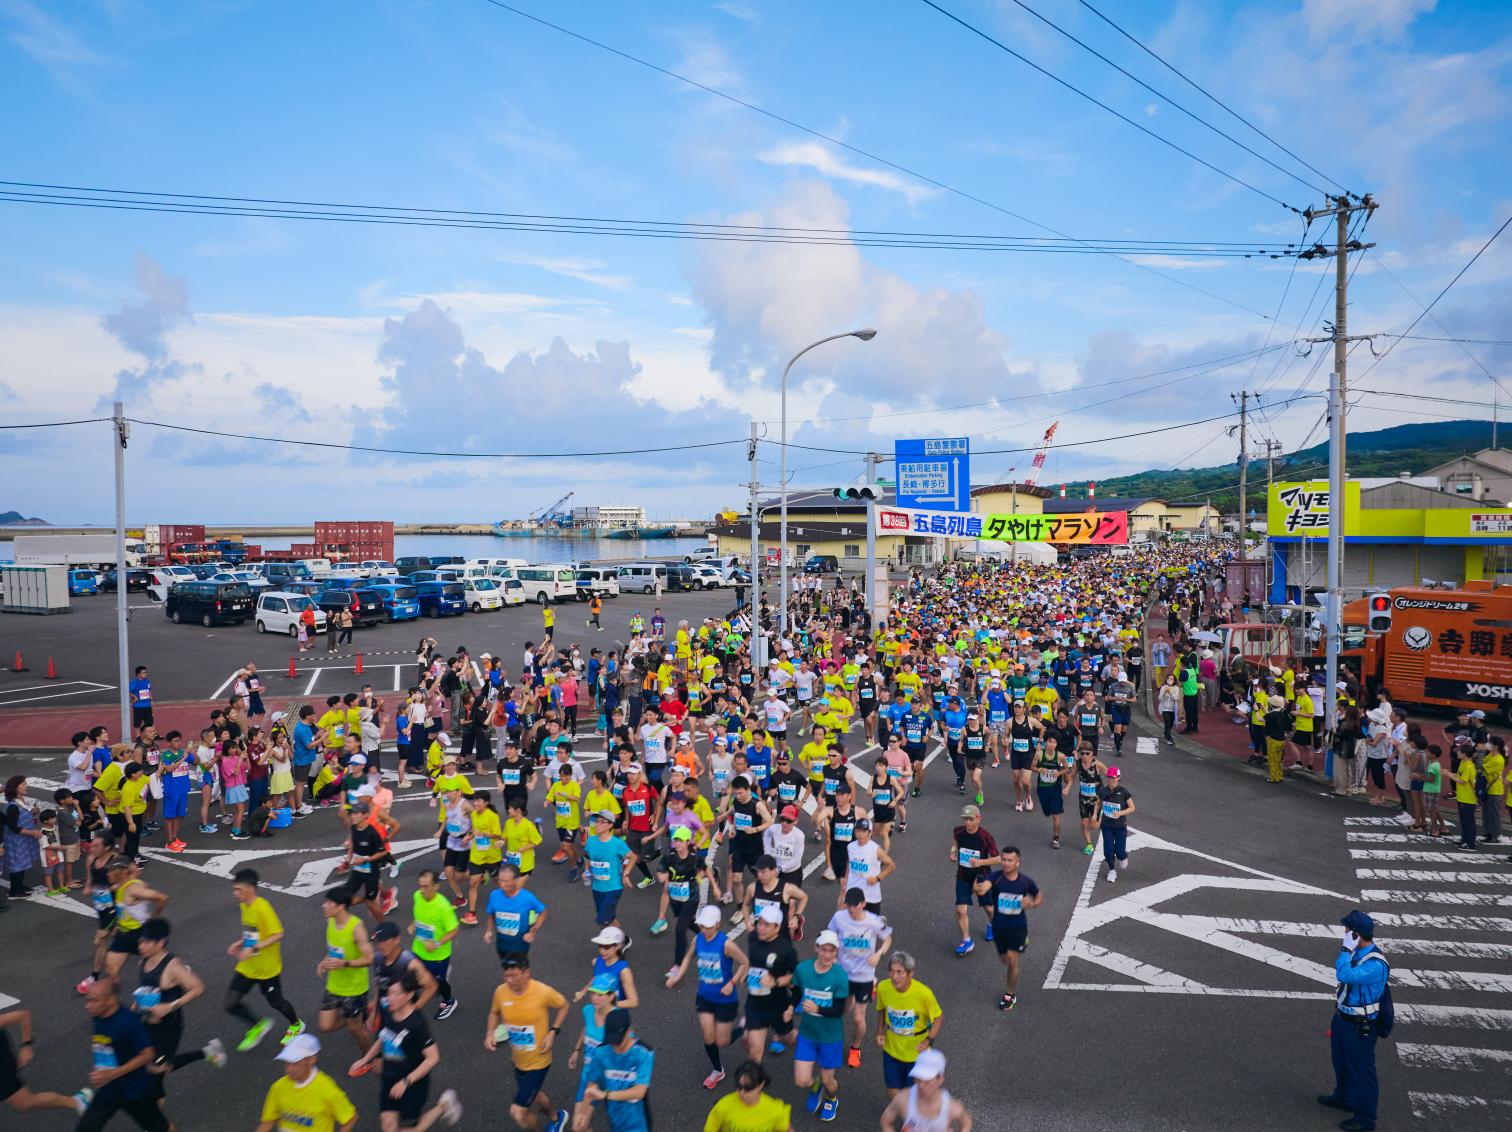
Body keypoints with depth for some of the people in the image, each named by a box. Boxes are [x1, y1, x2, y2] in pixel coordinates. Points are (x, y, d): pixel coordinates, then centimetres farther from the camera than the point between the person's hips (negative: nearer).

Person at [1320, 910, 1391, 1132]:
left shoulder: (1375, 964, -32)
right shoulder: (1356, 952, -5)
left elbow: (1344, 975, -42)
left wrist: (1346, 949, -35)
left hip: (1360, 1026, -9)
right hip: (1343, 1017, 9)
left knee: (1361, 1070, 8)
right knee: (1341, 1061, 26)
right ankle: (1343, 1097, 47)